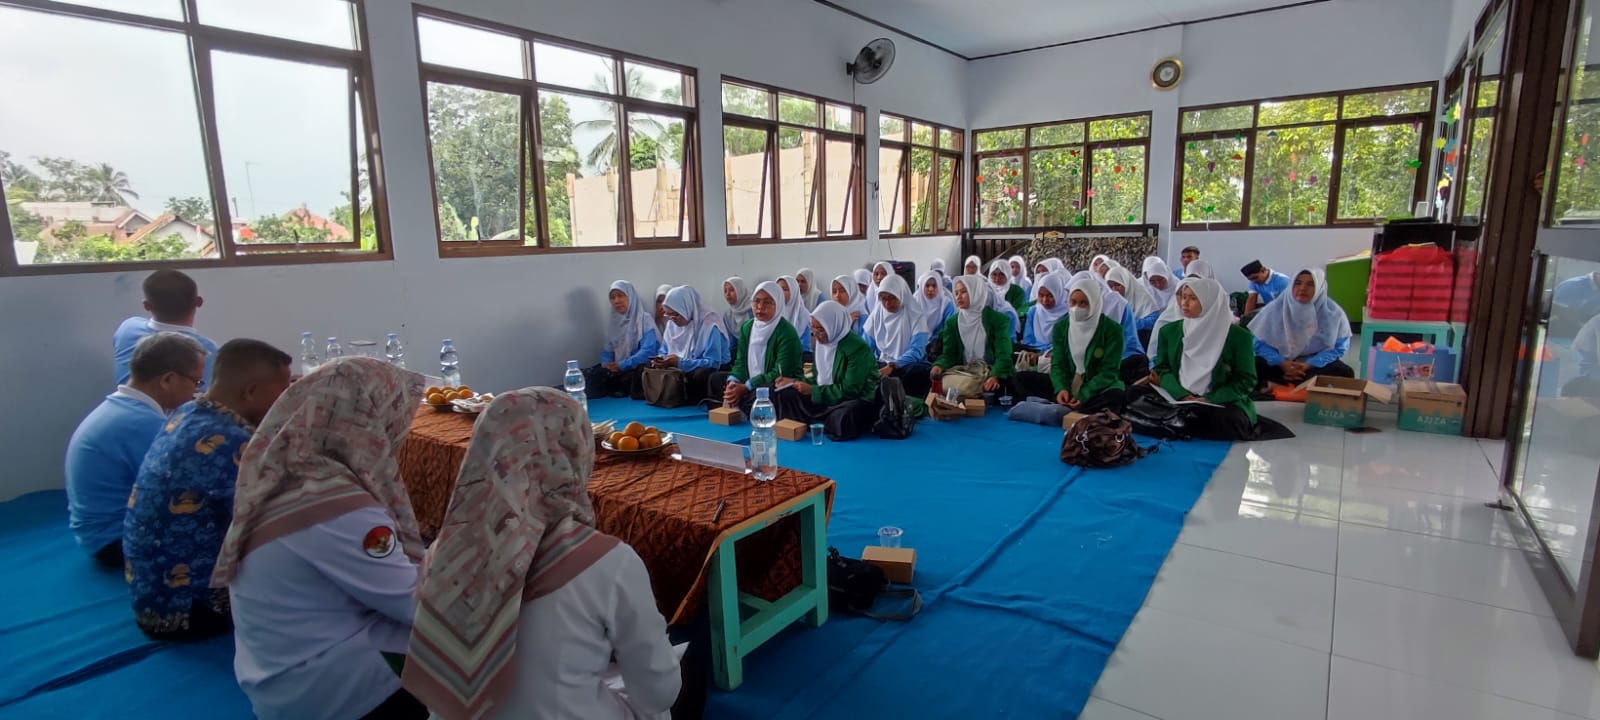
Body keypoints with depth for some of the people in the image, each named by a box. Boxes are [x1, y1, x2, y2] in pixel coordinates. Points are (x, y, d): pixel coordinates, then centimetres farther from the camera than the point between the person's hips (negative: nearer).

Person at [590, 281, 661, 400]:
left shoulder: (644, 321, -7)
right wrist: (607, 364, -10)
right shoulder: (614, 322, 13)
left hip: (639, 369, -5)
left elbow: (648, 351, -18)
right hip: (619, 369, 5)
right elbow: (607, 351, 13)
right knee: (593, 377, -20)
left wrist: (621, 365, -20)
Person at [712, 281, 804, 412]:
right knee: (716, 378, -4)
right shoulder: (747, 327, 6)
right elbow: (741, 361, 5)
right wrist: (733, 381, -18)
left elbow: (780, 373, -21)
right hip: (750, 381, 7)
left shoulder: (787, 332, -16)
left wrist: (746, 387, -25)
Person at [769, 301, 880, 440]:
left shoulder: (857, 348, -20)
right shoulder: (821, 342, 6)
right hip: (827, 397, 7)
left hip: (857, 400, -7)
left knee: (841, 418, -40)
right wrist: (796, 382, 0)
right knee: (783, 395, -6)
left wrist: (812, 391, -19)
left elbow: (849, 390, -23)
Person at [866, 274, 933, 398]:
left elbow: (916, 351, -14)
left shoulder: (916, 317, -6)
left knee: (920, 373, -38)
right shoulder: (876, 315, 6)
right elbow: (867, 347, 8)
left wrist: (892, 366, -29)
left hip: (908, 365, -3)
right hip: (883, 364, 3)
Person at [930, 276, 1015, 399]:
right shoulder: (952, 322, 9)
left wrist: (995, 376, -30)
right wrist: (939, 365, -20)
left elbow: (1003, 354, -10)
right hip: (963, 371, 3)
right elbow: (949, 353, 4)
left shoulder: (998, 319, -2)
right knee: (946, 383, -29)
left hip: (990, 372, -3)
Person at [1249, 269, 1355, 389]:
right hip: (1281, 362, -1)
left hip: (1315, 363, 1)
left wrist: (1308, 365, -22)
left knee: (1345, 373, -29)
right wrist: (1282, 363, -24)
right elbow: (1258, 342, -10)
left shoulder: (1333, 312, -8)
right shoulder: (1275, 308, -10)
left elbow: (1339, 347, -8)